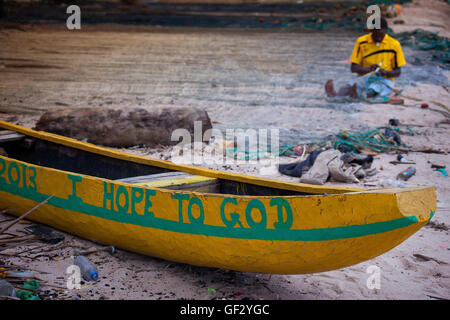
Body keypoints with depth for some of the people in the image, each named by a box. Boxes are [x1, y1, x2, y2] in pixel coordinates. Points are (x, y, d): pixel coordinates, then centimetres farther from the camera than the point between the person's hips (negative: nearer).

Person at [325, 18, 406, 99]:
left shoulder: (394, 45, 1)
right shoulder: (361, 42, 2)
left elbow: (398, 72, 4)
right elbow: (353, 68, 0)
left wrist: (385, 72, -18)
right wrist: (369, 69, -19)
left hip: (384, 80, -1)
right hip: (365, 78, 1)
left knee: (375, 88, -38)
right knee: (351, 86, -34)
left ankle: (360, 95, -68)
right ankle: (336, 95, -64)